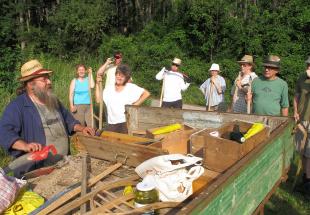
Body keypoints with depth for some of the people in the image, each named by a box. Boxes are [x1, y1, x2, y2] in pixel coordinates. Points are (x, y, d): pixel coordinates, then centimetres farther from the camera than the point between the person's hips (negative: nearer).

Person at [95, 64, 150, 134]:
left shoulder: (131, 87, -1)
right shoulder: (109, 89, 12)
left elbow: (146, 93, -5)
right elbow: (98, 99, 5)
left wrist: (135, 105, -9)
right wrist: (97, 84, 7)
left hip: (126, 123, -4)